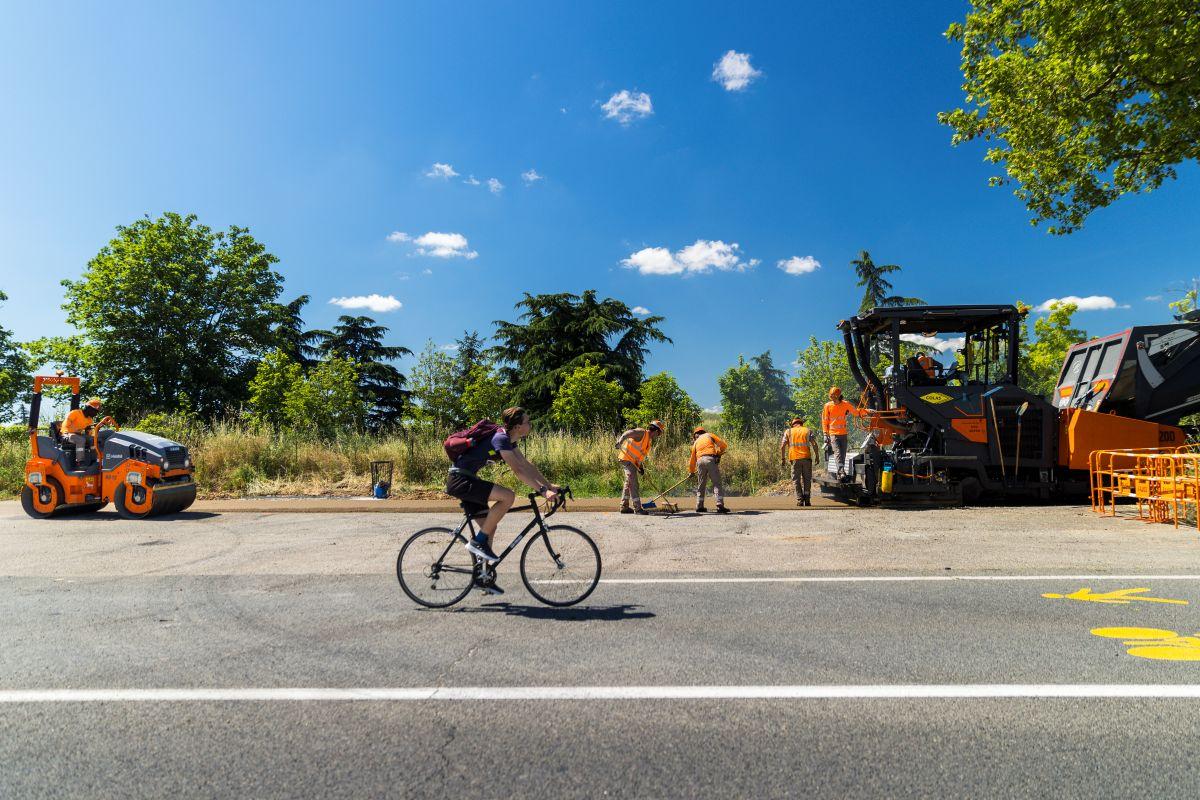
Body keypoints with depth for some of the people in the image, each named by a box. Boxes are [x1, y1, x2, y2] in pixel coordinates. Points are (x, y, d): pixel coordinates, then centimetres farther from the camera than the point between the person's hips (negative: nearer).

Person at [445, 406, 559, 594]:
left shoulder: (508, 439, 10)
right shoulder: (500, 439, -20)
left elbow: (526, 465, 12)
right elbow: (518, 470, -28)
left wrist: (549, 485, 6)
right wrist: (542, 491, -30)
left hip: (465, 480, 10)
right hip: (460, 480, -10)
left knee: (489, 528, 11)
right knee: (508, 496, -24)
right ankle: (478, 542, -11)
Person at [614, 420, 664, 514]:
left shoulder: (649, 440, 15)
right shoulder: (642, 432, -14)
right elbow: (628, 433, -30)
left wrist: (641, 467, 9)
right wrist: (620, 441, -46)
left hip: (633, 461, 11)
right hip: (627, 458, -11)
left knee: (629, 483, 16)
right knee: (633, 483, -10)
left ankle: (624, 507, 25)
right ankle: (637, 508, -8)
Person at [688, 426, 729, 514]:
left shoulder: (696, 442, 27)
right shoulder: (709, 435, 20)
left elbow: (692, 458, 28)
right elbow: (723, 445, 9)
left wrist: (691, 471, 38)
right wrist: (719, 452, 27)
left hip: (700, 461, 3)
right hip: (710, 459, -3)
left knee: (701, 484, 15)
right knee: (717, 483, -6)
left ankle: (699, 506, 17)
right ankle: (720, 505, -17)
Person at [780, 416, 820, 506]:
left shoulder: (788, 431, 11)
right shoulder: (808, 431, 12)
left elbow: (782, 445, 2)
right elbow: (814, 444, 0)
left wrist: (783, 458, 6)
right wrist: (816, 456, 6)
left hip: (795, 459, -1)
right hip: (806, 458, 1)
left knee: (796, 480, 6)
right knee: (807, 479, 11)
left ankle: (800, 500, -1)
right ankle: (807, 500, 7)